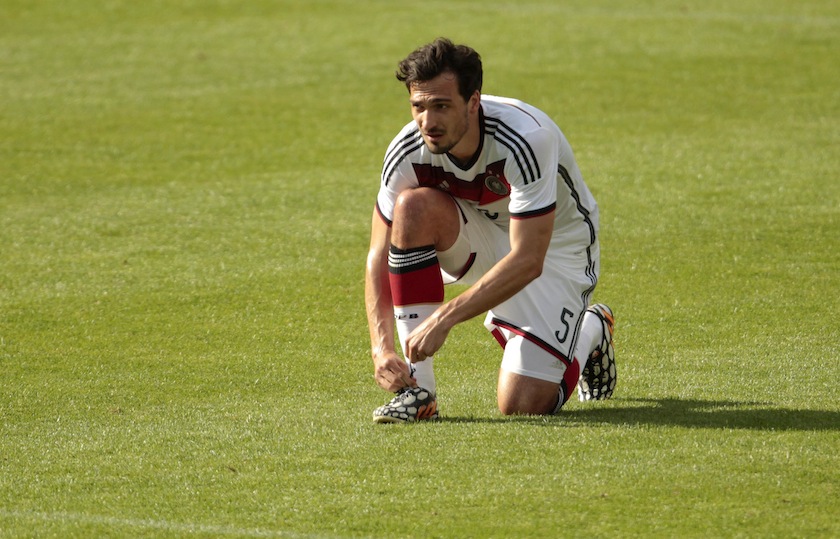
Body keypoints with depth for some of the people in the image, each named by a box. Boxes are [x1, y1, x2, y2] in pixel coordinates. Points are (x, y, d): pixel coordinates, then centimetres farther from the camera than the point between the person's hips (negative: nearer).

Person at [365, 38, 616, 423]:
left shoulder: (525, 141, -36)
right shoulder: (407, 153, -22)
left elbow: (528, 261, -38)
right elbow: (379, 257, -16)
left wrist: (444, 318, -43)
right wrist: (381, 348, -31)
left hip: (553, 244, -4)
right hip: (480, 239, 4)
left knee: (522, 404, -17)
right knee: (414, 206, -30)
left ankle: (590, 333, 19)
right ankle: (418, 387, -23)